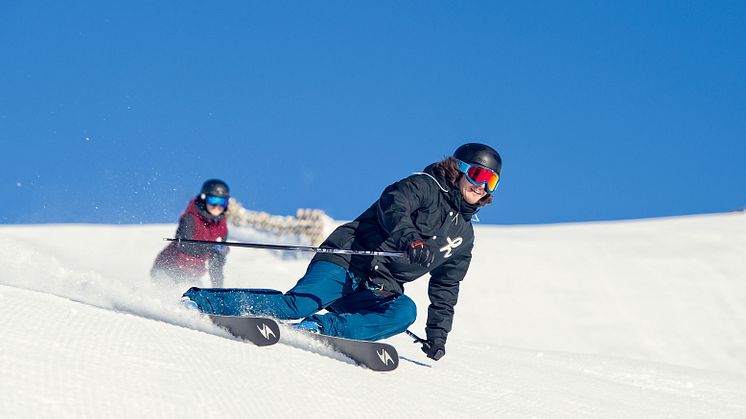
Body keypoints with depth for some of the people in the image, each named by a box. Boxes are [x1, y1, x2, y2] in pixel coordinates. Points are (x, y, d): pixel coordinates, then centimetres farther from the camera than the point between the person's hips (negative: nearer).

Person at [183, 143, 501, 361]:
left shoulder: (464, 238, 23)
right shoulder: (425, 187, 2)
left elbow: (445, 290, 30)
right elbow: (393, 204, -20)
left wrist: (437, 336, 22)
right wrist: (410, 239, -38)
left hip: (378, 291, 6)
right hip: (348, 261, -6)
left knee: (404, 311, -28)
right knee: (299, 304, -27)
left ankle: (320, 327, -28)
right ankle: (195, 299, -18)